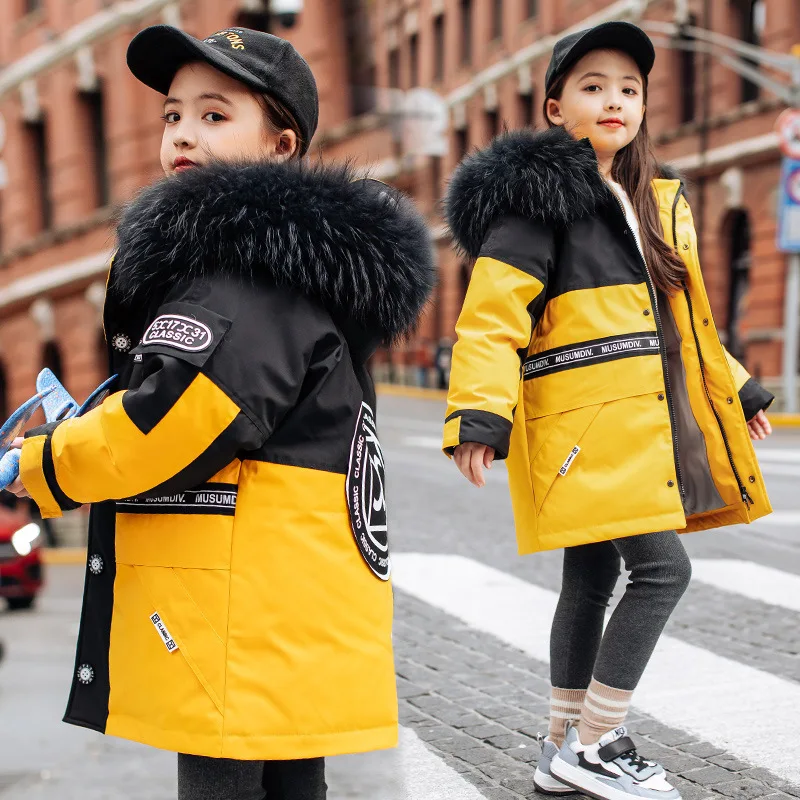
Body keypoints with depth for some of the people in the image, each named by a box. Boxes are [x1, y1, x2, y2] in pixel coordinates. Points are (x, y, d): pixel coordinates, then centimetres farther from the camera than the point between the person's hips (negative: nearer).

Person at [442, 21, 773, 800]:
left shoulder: (653, 199, 19)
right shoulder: (539, 197, -7)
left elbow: (682, 315, 29)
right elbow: (492, 312, -15)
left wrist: (734, 389, 30)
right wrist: (479, 415, -24)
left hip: (643, 422, 8)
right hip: (587, 419, -8)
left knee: (593, 576, 12)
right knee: (662, 567, -13)